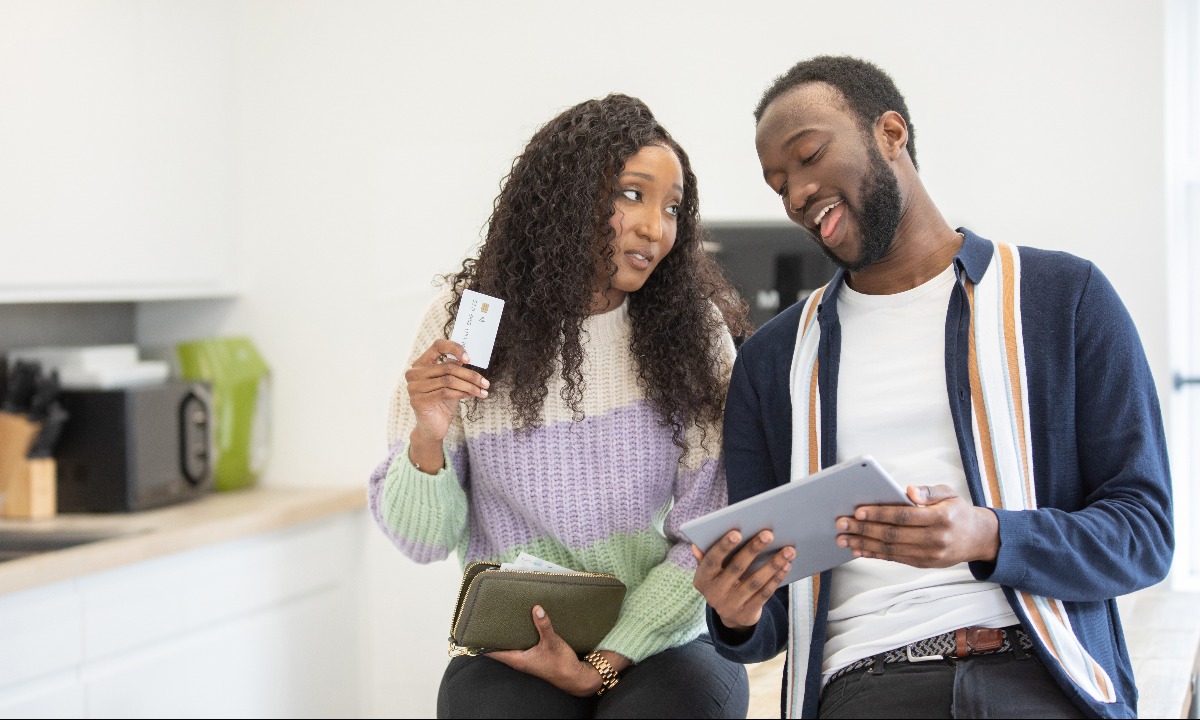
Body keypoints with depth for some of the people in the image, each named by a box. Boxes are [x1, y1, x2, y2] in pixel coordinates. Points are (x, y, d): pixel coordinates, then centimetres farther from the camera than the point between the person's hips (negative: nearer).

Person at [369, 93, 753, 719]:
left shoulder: (694, 329, -1)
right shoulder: (464, 321, -1)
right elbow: (421, 541, 0)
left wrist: (606, 662, -13)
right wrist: (428, 439, -19)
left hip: (661, 639, 0)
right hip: (510, 653, 0)